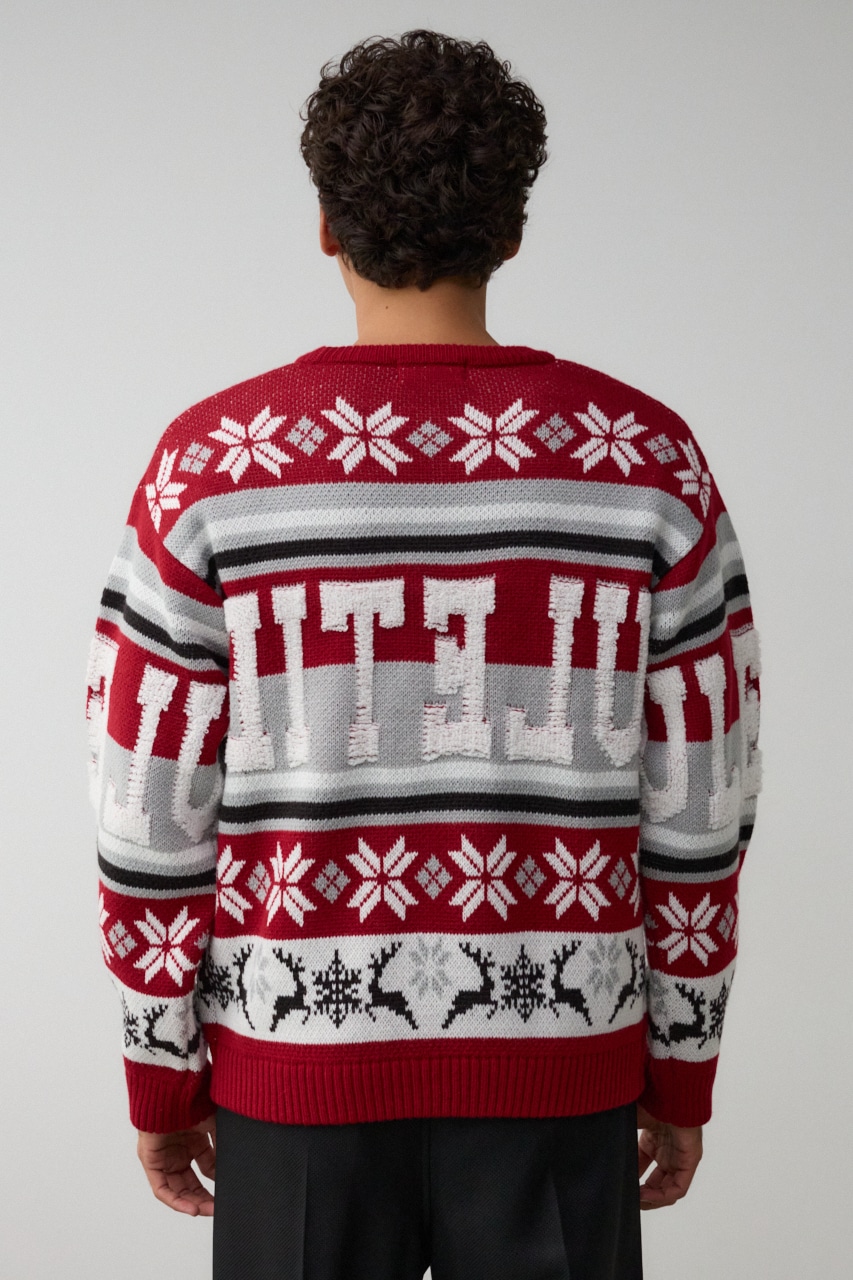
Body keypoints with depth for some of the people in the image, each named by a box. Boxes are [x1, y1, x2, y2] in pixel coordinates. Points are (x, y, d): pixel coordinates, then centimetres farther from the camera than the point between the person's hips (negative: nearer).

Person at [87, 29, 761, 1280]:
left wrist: (160, 1075, 6)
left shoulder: (210, 468, -9)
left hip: (300, 1055, 0)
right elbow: (699, 803, -2)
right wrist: (681, 1070, 9)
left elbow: (151, 812, -6)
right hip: (556, 1063, 1)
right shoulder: (650, 462, -6)